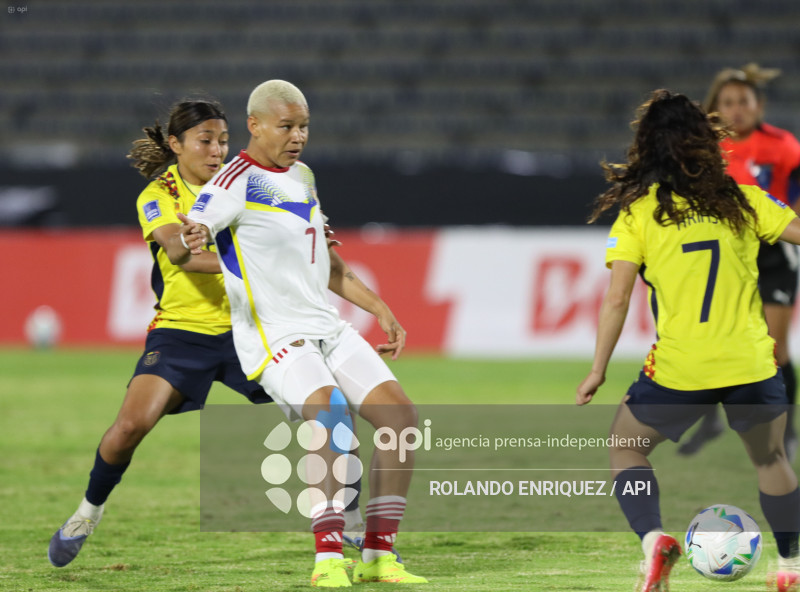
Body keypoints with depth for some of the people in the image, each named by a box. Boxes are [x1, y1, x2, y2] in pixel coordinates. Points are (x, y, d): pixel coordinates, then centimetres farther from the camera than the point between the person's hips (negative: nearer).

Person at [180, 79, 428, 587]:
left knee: (400, 414, -3)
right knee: (331, 414, -30)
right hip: (273, 336, -8)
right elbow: (191, 230, -26)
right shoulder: (238, 181, -9)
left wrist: (381, 311, 25)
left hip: (326, 328, 8)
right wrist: (193, 239, -50)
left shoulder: (302, 176, 16)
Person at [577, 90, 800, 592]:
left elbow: (617, 299, -5)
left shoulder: (638, 212, -2)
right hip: (751, 362, 2)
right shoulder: (742, 201, 1)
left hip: (678, 370, -2)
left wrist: (598, 370, 2)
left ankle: (653, 538, -2)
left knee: (625, 446, 20)